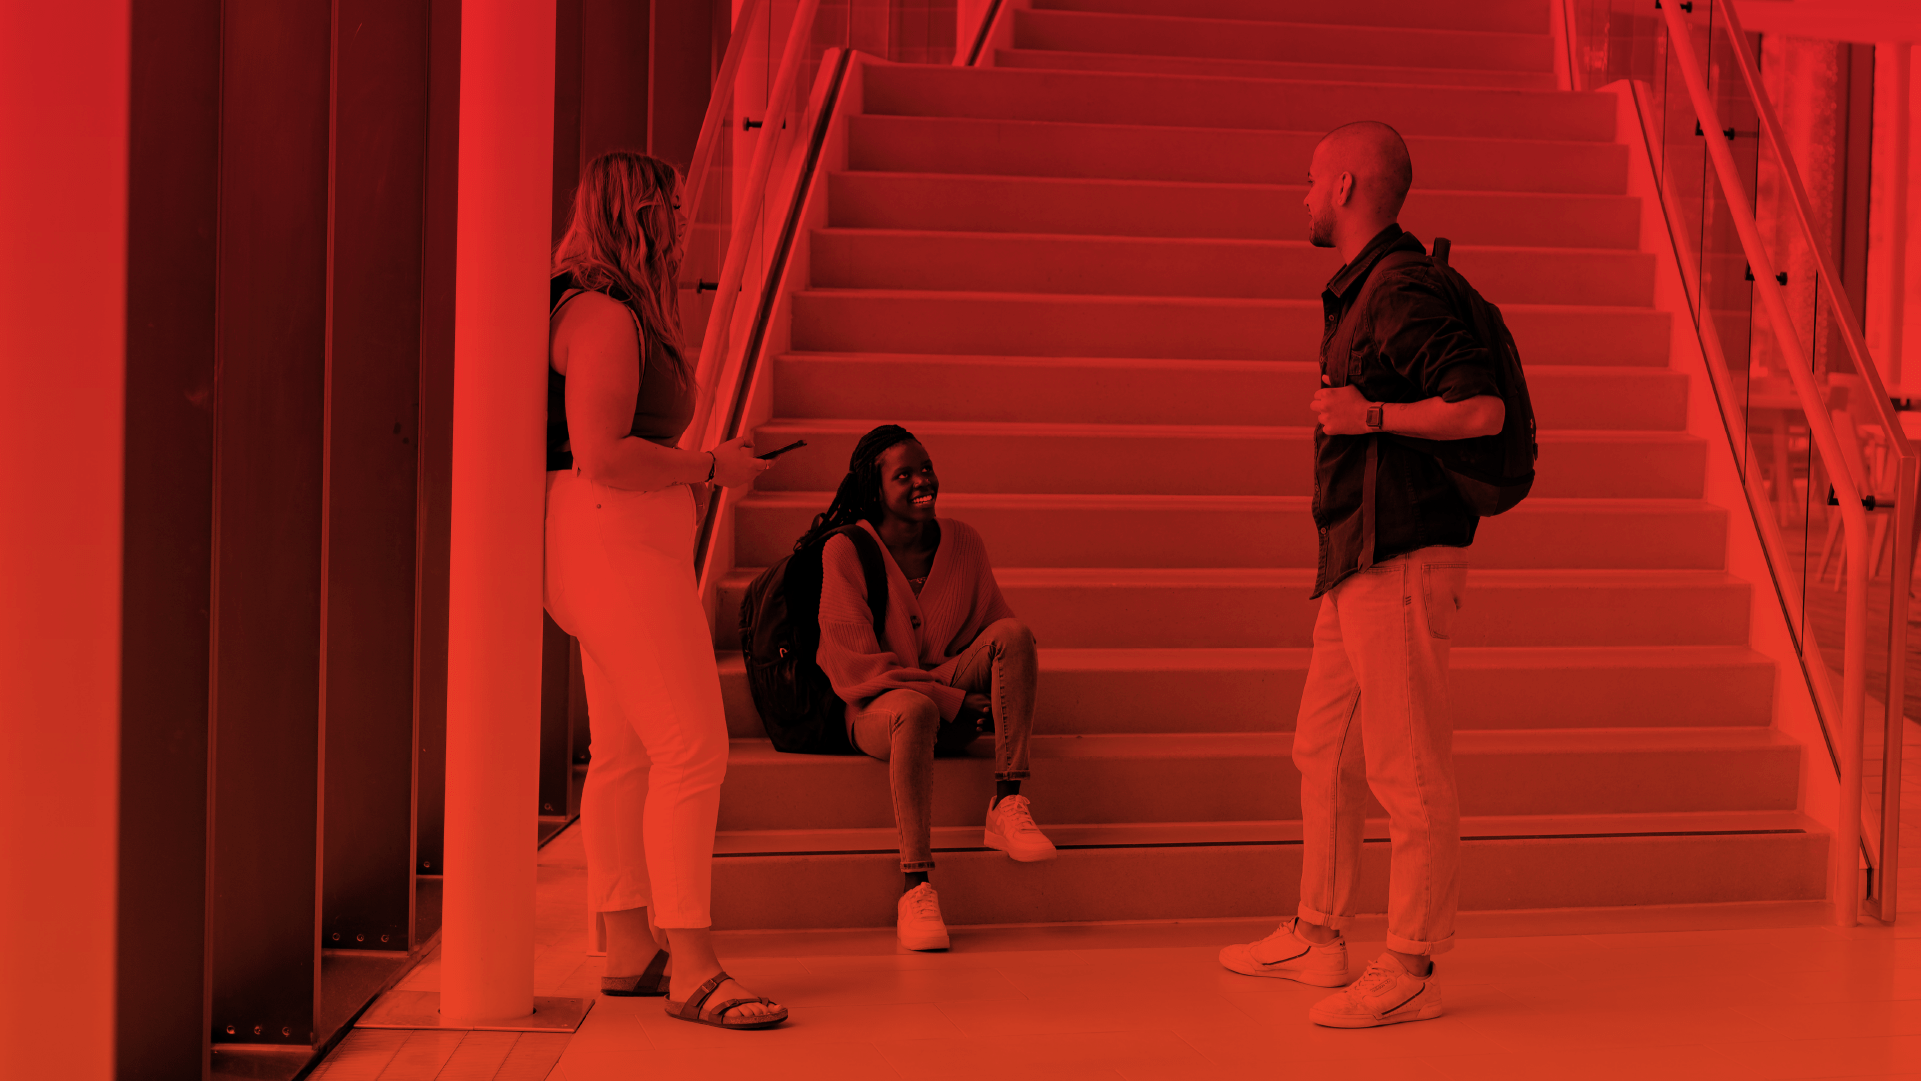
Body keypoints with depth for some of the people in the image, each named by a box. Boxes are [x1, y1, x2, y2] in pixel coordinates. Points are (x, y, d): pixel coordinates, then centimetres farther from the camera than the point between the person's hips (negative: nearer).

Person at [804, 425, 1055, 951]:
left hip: (954, 705, 5)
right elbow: (856, 665, -14)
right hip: (876, 707, -5)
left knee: (1014, 631, -21)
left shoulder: (962, 541, 4)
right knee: (914, 709, -40)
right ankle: (915, 889, -41)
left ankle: (1008, 802, -27)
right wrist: (954, 701, -21)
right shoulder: (846, 551, -10)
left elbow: (992, 626, 11)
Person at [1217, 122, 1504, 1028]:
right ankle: (1316, 937, 28)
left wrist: (1370, 415, -22)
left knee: (1407, 772, -4)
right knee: (1323, 751, 17)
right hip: (1357, 560, 11)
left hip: (1401, 561, -11)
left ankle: (1410, 970, 4)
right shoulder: (1359, 289, 17)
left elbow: (1483, 408, -25)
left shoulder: (1401, 292, -16)